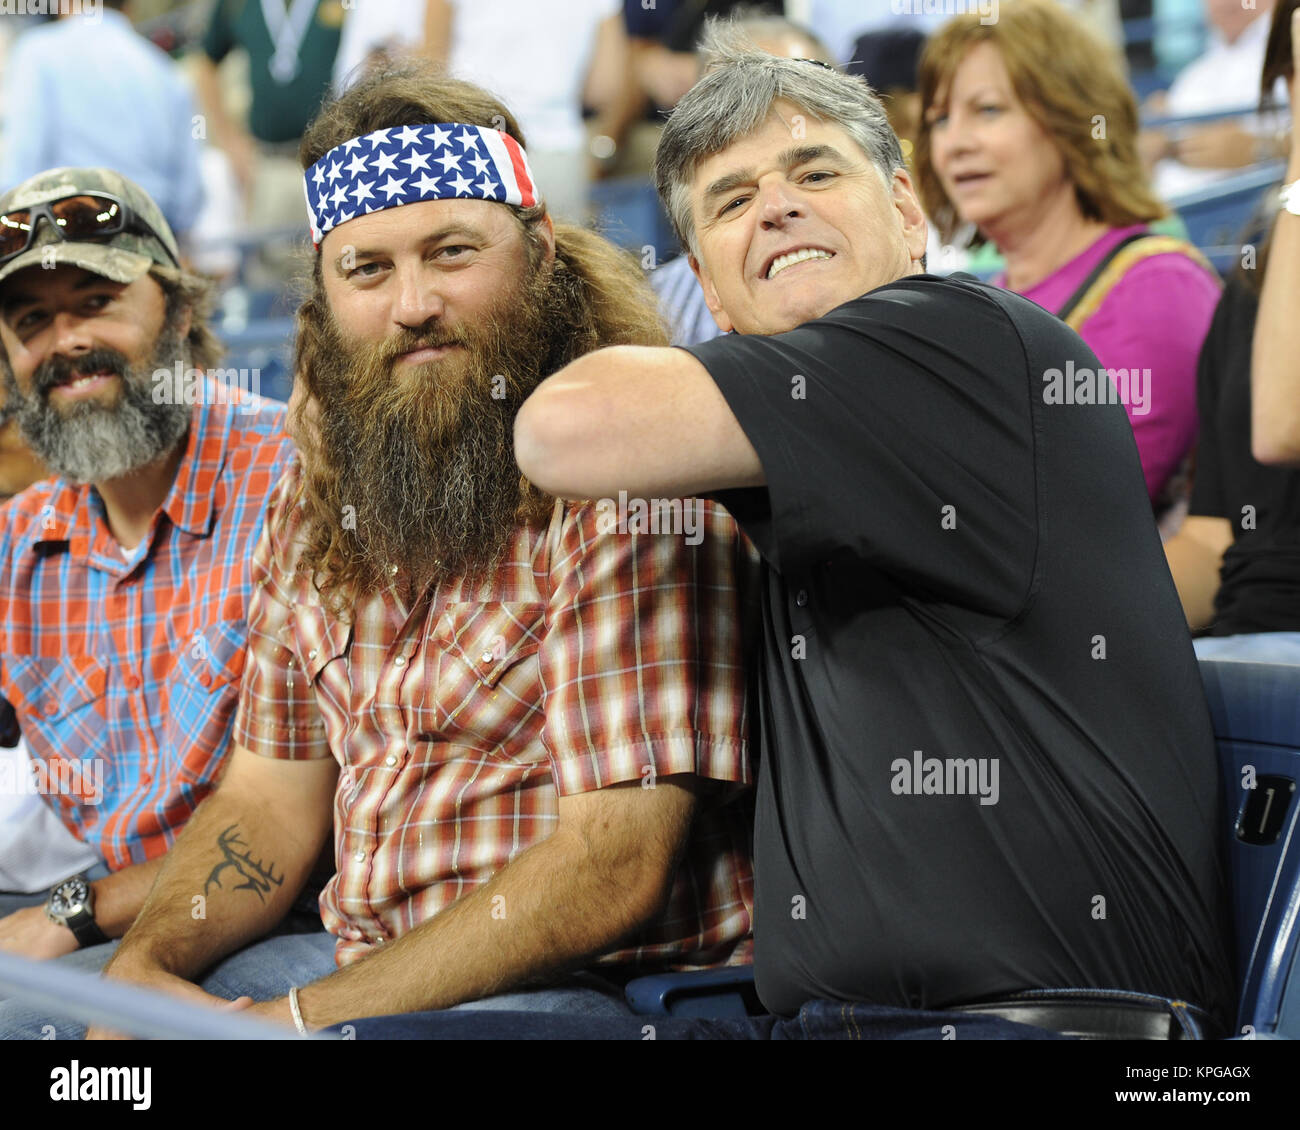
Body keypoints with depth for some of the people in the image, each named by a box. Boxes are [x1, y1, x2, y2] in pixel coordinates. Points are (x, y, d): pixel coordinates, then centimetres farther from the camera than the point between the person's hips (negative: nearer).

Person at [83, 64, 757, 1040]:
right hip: (360, 966, 7)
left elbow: (618, 863, -22)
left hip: (611, 987, -7)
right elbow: (273, 794, 13)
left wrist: (291, 1018, -22)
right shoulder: (320, 500, 9)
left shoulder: (628, 483, -16)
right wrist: (143, 967, -7)